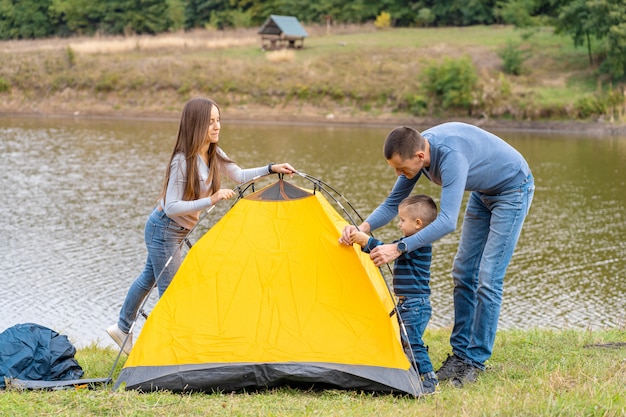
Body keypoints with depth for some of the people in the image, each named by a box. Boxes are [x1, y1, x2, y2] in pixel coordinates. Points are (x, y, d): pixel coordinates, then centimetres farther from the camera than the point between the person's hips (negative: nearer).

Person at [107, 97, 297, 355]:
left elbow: (239, 176, 9)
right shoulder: (183, 162, -28)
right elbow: (171, 207, -28)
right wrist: (211, 200, -33)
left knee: (149, 278, 23)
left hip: (175, 231, 9)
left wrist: (271, 169, -2)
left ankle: (122, 329, 40)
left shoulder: (214, 154, -4)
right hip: (164, 231, -9)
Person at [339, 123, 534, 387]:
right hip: (483, 192, 9)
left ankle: (476, 362, -4)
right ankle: (460, 354, 13)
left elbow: (447, 221, -45)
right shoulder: (416, 153, -14)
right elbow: (392, 204, -6)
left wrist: (399, 248, -48)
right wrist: (363, 227, -24)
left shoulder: (451, 155, -39)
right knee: (464, 273, 7)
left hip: (513, 189, -9)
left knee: (488, 278, -12)